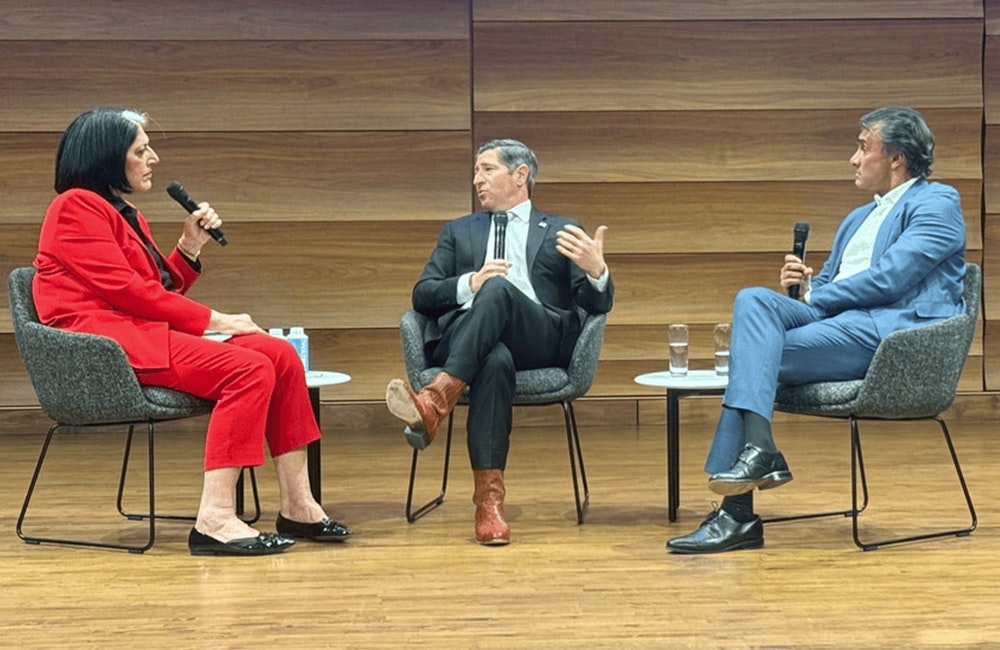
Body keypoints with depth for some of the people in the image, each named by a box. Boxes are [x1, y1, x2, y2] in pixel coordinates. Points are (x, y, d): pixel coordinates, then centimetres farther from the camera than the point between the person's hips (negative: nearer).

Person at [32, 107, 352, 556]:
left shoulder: (124, 214, 25)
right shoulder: (76, 207, -5)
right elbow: (123, 289, -13)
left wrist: (189, 246, 7)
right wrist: (212, 320, -10)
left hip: (143, 330, 9)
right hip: (104, 338, -9)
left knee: (280, 355, -6)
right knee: (249, 369, -26)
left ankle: (296, 506, -8)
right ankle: (215, 520, -33)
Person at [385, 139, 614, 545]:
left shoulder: (562, 233, 24)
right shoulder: (458, 232, 31)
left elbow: (598, 305, 11)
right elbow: (422, 296, 16)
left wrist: (596, 271, -14)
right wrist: (469, 284, -6)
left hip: (542, 340, -1)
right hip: (464, 338, 1)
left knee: (499, 289, -34)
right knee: (495, 359, -38)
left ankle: (436, 400, -47)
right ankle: (489, 498, -45)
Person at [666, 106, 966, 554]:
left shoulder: (936, 205, 2)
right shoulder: (858, 219, 30)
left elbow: (888, 278, -11)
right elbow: (826, 285, 29)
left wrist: (813, 297, -5)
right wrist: (805, 285, 4)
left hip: (894, 330, -8)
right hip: (840, 322, 8)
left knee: (755, 356, -21)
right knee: (754, 300, -17)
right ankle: (756, 449, -29)